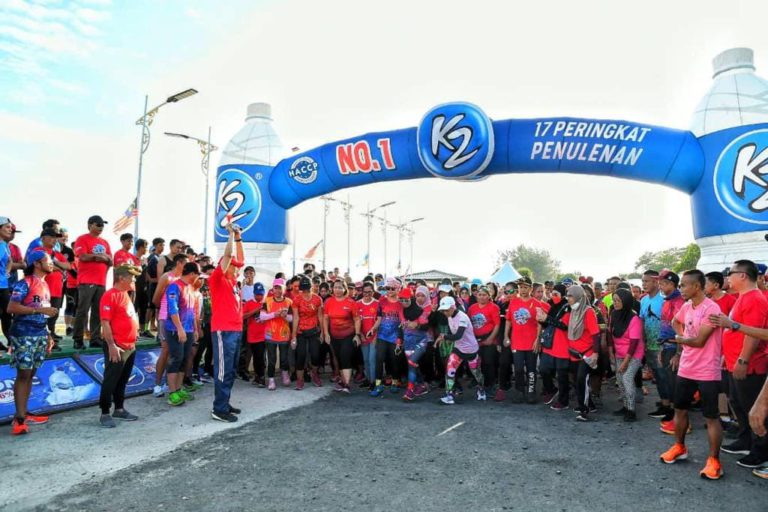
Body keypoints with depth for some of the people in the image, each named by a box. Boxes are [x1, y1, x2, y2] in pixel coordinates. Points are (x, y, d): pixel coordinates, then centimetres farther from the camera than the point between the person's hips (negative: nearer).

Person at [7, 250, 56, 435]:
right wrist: (40, 309, -21)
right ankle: (19, 419, -3)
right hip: (24, 336, -8)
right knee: (23, 374, -7)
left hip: (40, 336, 8)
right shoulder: (25, 283, -10)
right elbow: (11, 308, -19)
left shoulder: (45, 285, 14)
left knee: (31, 374, 10)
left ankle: (23, 414, 17)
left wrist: (48, 335, 17)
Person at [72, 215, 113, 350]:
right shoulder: (82, 239, 0)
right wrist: (100, 255, -5)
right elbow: (83, 257, -14)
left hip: (101, 282, 6)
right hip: (86, 282, -6)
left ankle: (95, 339, 11)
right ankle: (77, 340, 1)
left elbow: (111, 262, 15)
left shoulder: (104, 242, 19)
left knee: (98, 312, 6)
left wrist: (105, 258, -6)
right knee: (83, 311, -4)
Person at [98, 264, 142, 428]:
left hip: (130, 346, 9)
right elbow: (105, 322, -19)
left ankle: (119, 409, 26)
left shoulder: (125, 295, 14)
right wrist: (111, 345, -22)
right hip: (117, 347, -9)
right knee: (110, 380, 0)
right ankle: (105, 413, 9)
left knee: (123, 380, 16)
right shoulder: (110, 295, -14)